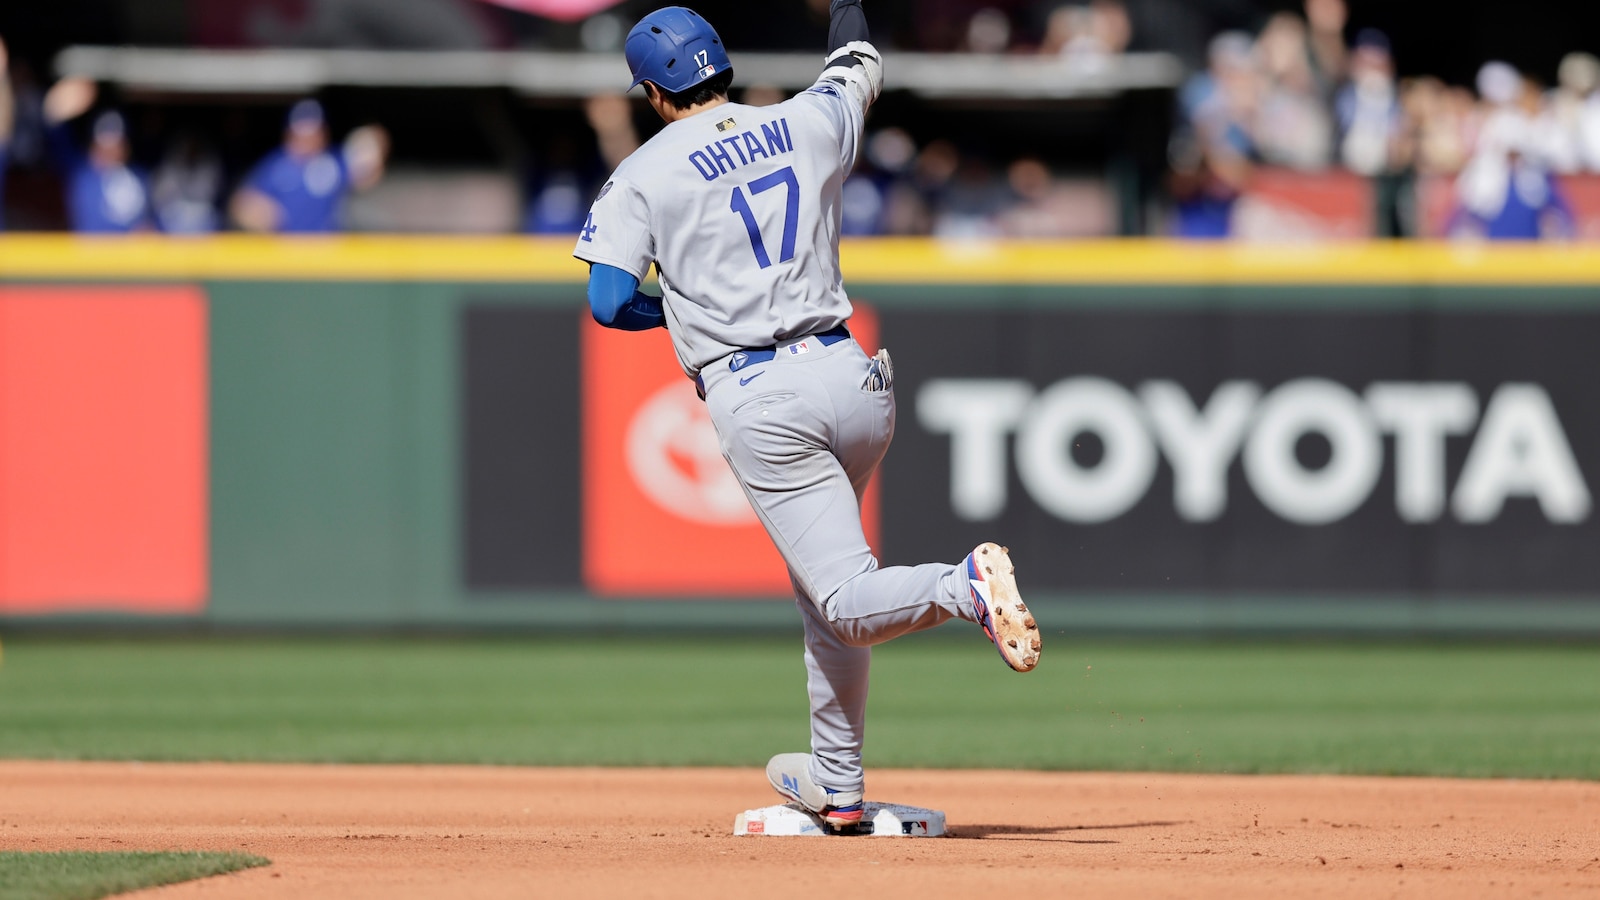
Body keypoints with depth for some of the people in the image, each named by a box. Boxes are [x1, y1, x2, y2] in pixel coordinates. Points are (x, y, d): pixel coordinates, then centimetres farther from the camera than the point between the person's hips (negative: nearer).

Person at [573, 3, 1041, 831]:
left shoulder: (646, 173, -2)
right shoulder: (810, 125, 10)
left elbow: (609, 303, -9)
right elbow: (858, 71, 33)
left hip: (760, 403, -5)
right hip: (849, 377, 5)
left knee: (849, 604, -8)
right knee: (820, 585, 23)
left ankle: (965, 585, -37)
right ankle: (836, 783, 29)